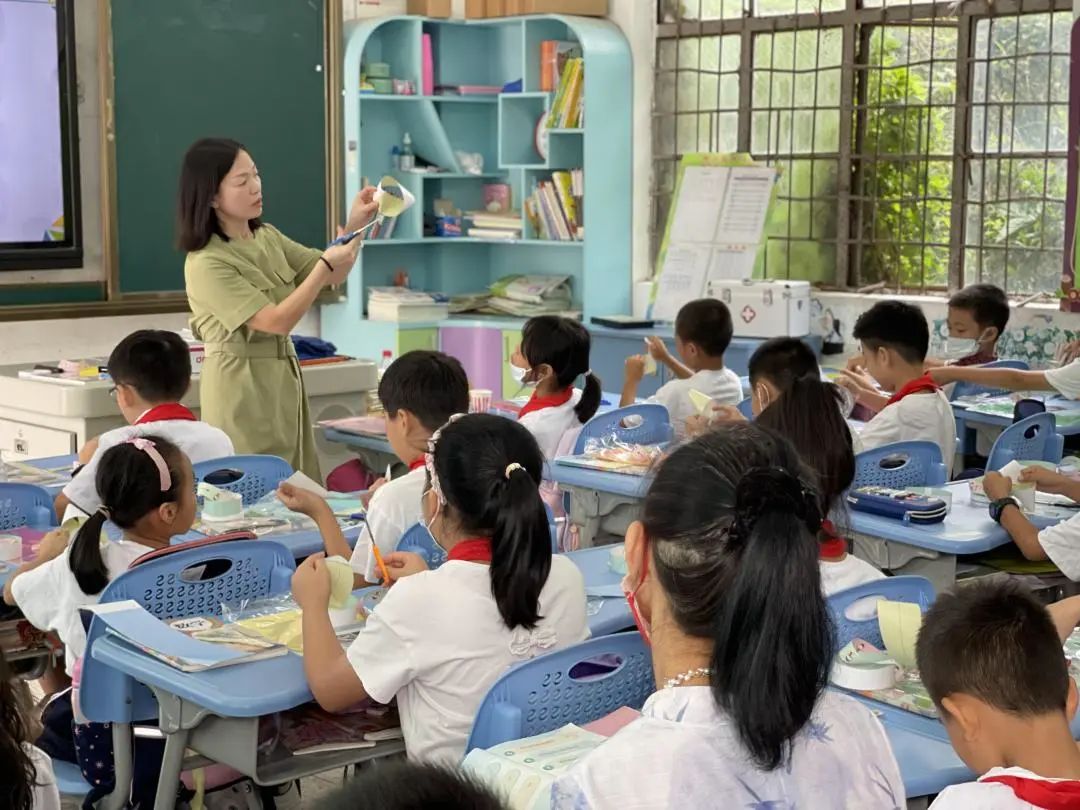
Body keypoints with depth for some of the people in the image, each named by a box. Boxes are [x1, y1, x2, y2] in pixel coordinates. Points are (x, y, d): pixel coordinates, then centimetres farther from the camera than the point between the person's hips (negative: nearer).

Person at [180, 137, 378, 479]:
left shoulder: (268, 237, 7)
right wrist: (325, 265, -21)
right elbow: (277, 321, -21)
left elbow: (330, 276, 10)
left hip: (283, 380, 8)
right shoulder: (206, 264, -18)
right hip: (242, 388, -8)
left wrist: (354, 227, -6)